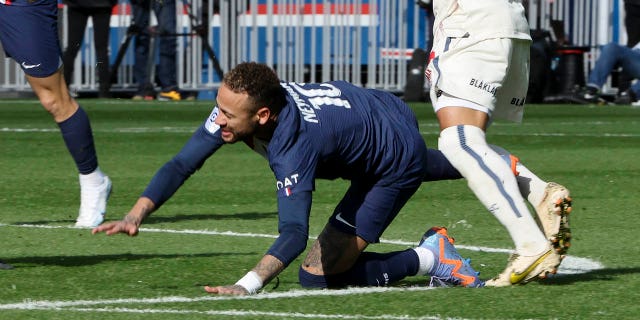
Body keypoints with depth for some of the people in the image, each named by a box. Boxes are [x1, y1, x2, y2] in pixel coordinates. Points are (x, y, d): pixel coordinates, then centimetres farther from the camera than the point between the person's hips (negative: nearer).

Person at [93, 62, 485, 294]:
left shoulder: (294, 145, -43)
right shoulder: (235, 104, -24)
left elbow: (294, 232, -52)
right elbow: (182, 165, -20)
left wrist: (247, 285, -65)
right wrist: (135, 217, -32)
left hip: (396, 166, -8)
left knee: (317, 276, -11)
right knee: (429, 165, 42)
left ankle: (428, 258, 1)